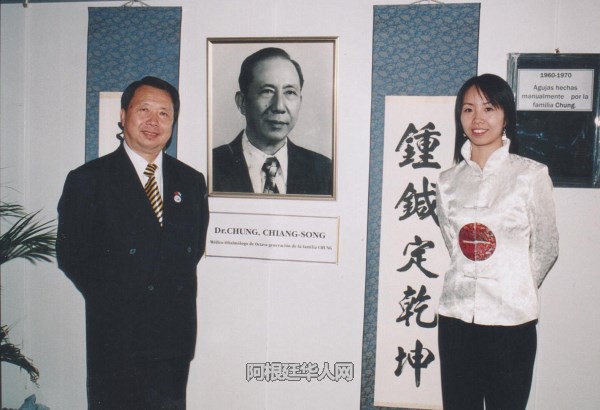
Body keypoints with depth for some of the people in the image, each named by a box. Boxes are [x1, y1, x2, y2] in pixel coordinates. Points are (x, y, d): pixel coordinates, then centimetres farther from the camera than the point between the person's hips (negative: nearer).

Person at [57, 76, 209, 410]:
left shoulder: (192, 182, 8)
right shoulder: (87, 180, -3)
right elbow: (71, 255, -1)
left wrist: (174, 291, 3)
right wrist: (109, 298, -2)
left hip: (175, 336, 3)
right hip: (115, 337, -3)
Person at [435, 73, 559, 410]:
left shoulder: (532, 175, -5)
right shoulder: (449, 180, 5)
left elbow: (546, 248, 3)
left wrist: (515, 292, 10)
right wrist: (469, 286, 10)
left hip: (511, 321, -3)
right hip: (456, 317, 3)